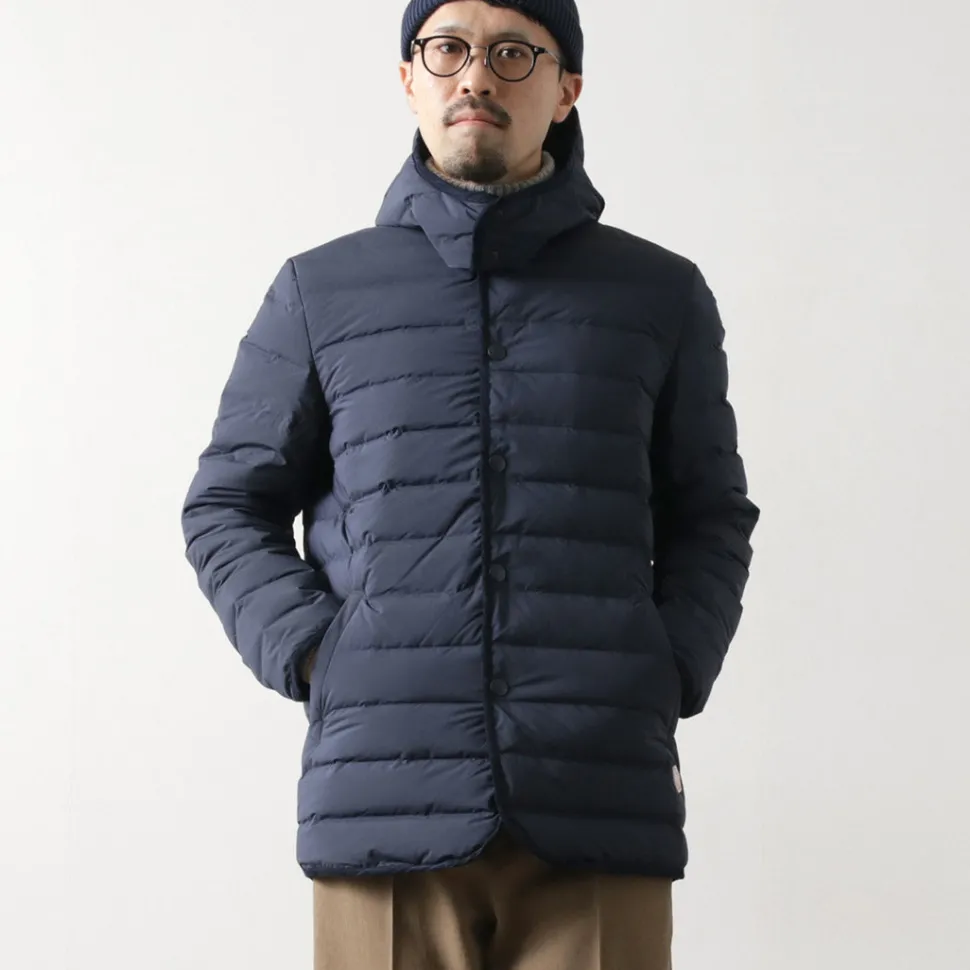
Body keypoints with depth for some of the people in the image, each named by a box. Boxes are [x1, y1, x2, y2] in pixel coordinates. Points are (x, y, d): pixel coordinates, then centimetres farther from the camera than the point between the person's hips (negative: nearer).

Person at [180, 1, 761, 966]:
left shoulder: (661, 295, 13)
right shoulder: (321, 292, 12)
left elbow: (709, 519, 19)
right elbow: (228, 508, 15)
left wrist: (670, 676, 2)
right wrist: (314, 658, 0)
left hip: (602, 809, 0)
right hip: (384, 802, 0)